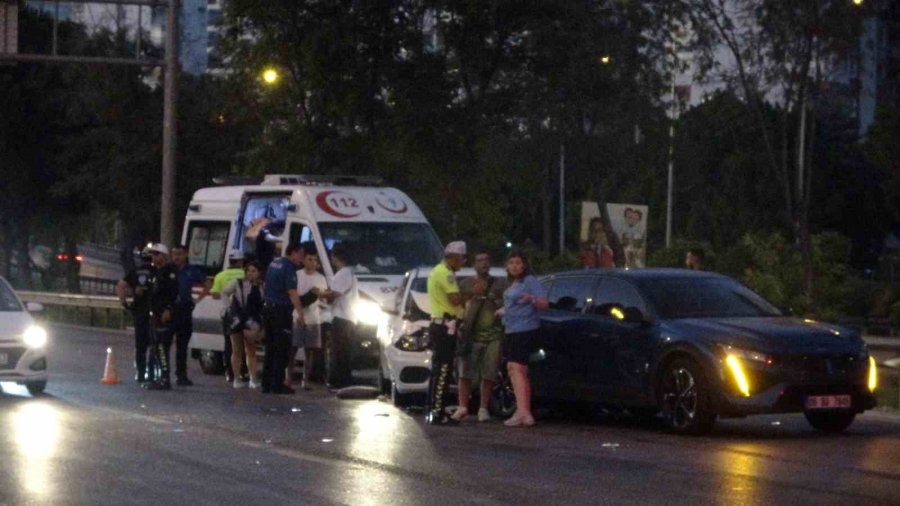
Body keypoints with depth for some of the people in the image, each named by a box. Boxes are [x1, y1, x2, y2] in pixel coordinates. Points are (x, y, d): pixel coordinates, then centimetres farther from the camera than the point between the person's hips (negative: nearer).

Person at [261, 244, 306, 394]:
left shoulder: (274, 263, 14)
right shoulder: (289, 267, -14)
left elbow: (265, 287, 24)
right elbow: (292, 292, -21)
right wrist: (300, 312, -23)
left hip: (268, 309, 9)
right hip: (281, 311, -9)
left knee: (270, 348, 13)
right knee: (282, 349, -5)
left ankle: (267, 384, 14)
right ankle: (277, 385, -7)